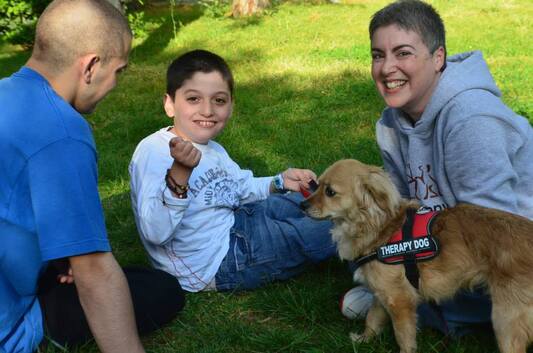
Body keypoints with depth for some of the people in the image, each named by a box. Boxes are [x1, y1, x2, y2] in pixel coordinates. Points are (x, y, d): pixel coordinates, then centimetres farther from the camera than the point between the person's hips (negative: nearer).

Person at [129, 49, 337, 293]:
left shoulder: (212, 149, 4)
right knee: (330, 231, -5)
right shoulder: (153, 151, -24)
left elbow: (240, 187, 23)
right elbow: (156, 234, -35)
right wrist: (179, 173, -46)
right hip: (217, 263, -9)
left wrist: (280, 182, 9)